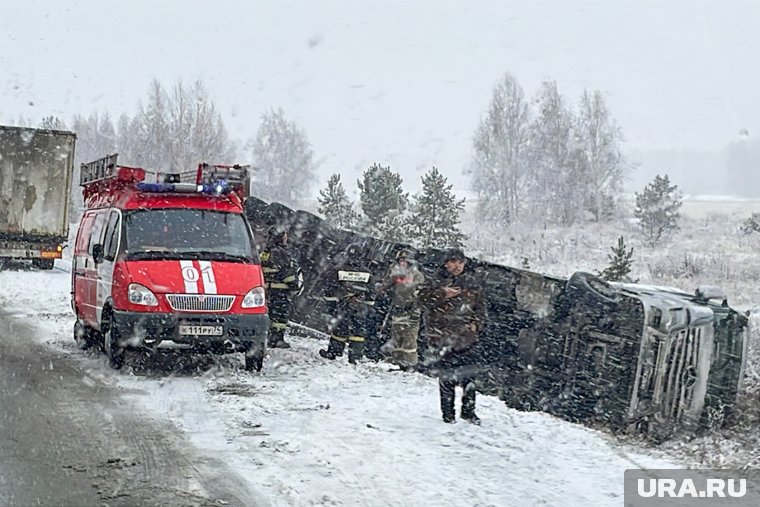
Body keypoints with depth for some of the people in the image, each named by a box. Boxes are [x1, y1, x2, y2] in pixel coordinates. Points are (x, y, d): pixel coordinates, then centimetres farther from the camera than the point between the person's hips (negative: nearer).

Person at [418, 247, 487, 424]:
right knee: (447, 376, -2)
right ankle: (448, 412, 9)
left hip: (467, 335, 3)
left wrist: (476, 323, 4)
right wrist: (442, 295, -23)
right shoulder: (438, 282, 0)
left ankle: (468, 410, 14)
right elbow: (423, 297, -11)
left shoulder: (472, 282, 11)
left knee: (469, 374, 2)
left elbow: (480, 306, 18)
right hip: (442, 335, -3)